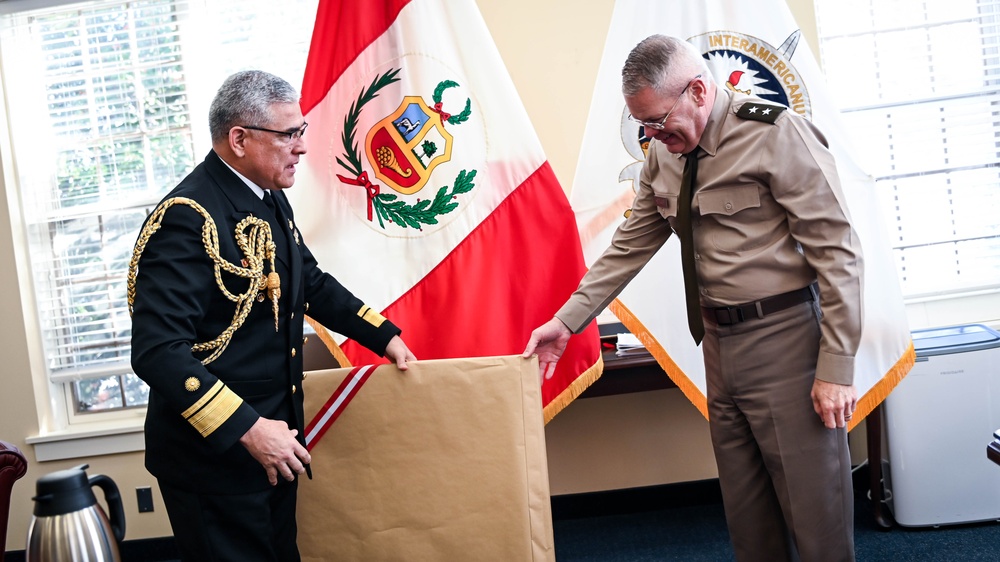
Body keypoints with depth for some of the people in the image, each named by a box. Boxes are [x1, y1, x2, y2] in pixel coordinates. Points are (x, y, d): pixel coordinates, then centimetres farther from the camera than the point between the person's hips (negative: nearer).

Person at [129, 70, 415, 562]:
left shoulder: (271, 199, 5)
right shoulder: (187, 219, -22)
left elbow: (311, 283, 20)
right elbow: (158, 351, -27)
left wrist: (384, 335, 15)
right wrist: (246, 429, -28)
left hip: (274, 441, 8)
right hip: (213, 458, -8)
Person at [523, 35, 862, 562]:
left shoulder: (776, 134, -13)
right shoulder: (664, 154, 8)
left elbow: (836, 250, -14)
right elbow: (630, 246, 13)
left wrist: (836, 367, -16)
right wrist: (566, 321, 8)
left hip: (784, 339, -6)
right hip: (719, 341, 7)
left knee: (814, 501, -1)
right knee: (744, 504, 13)